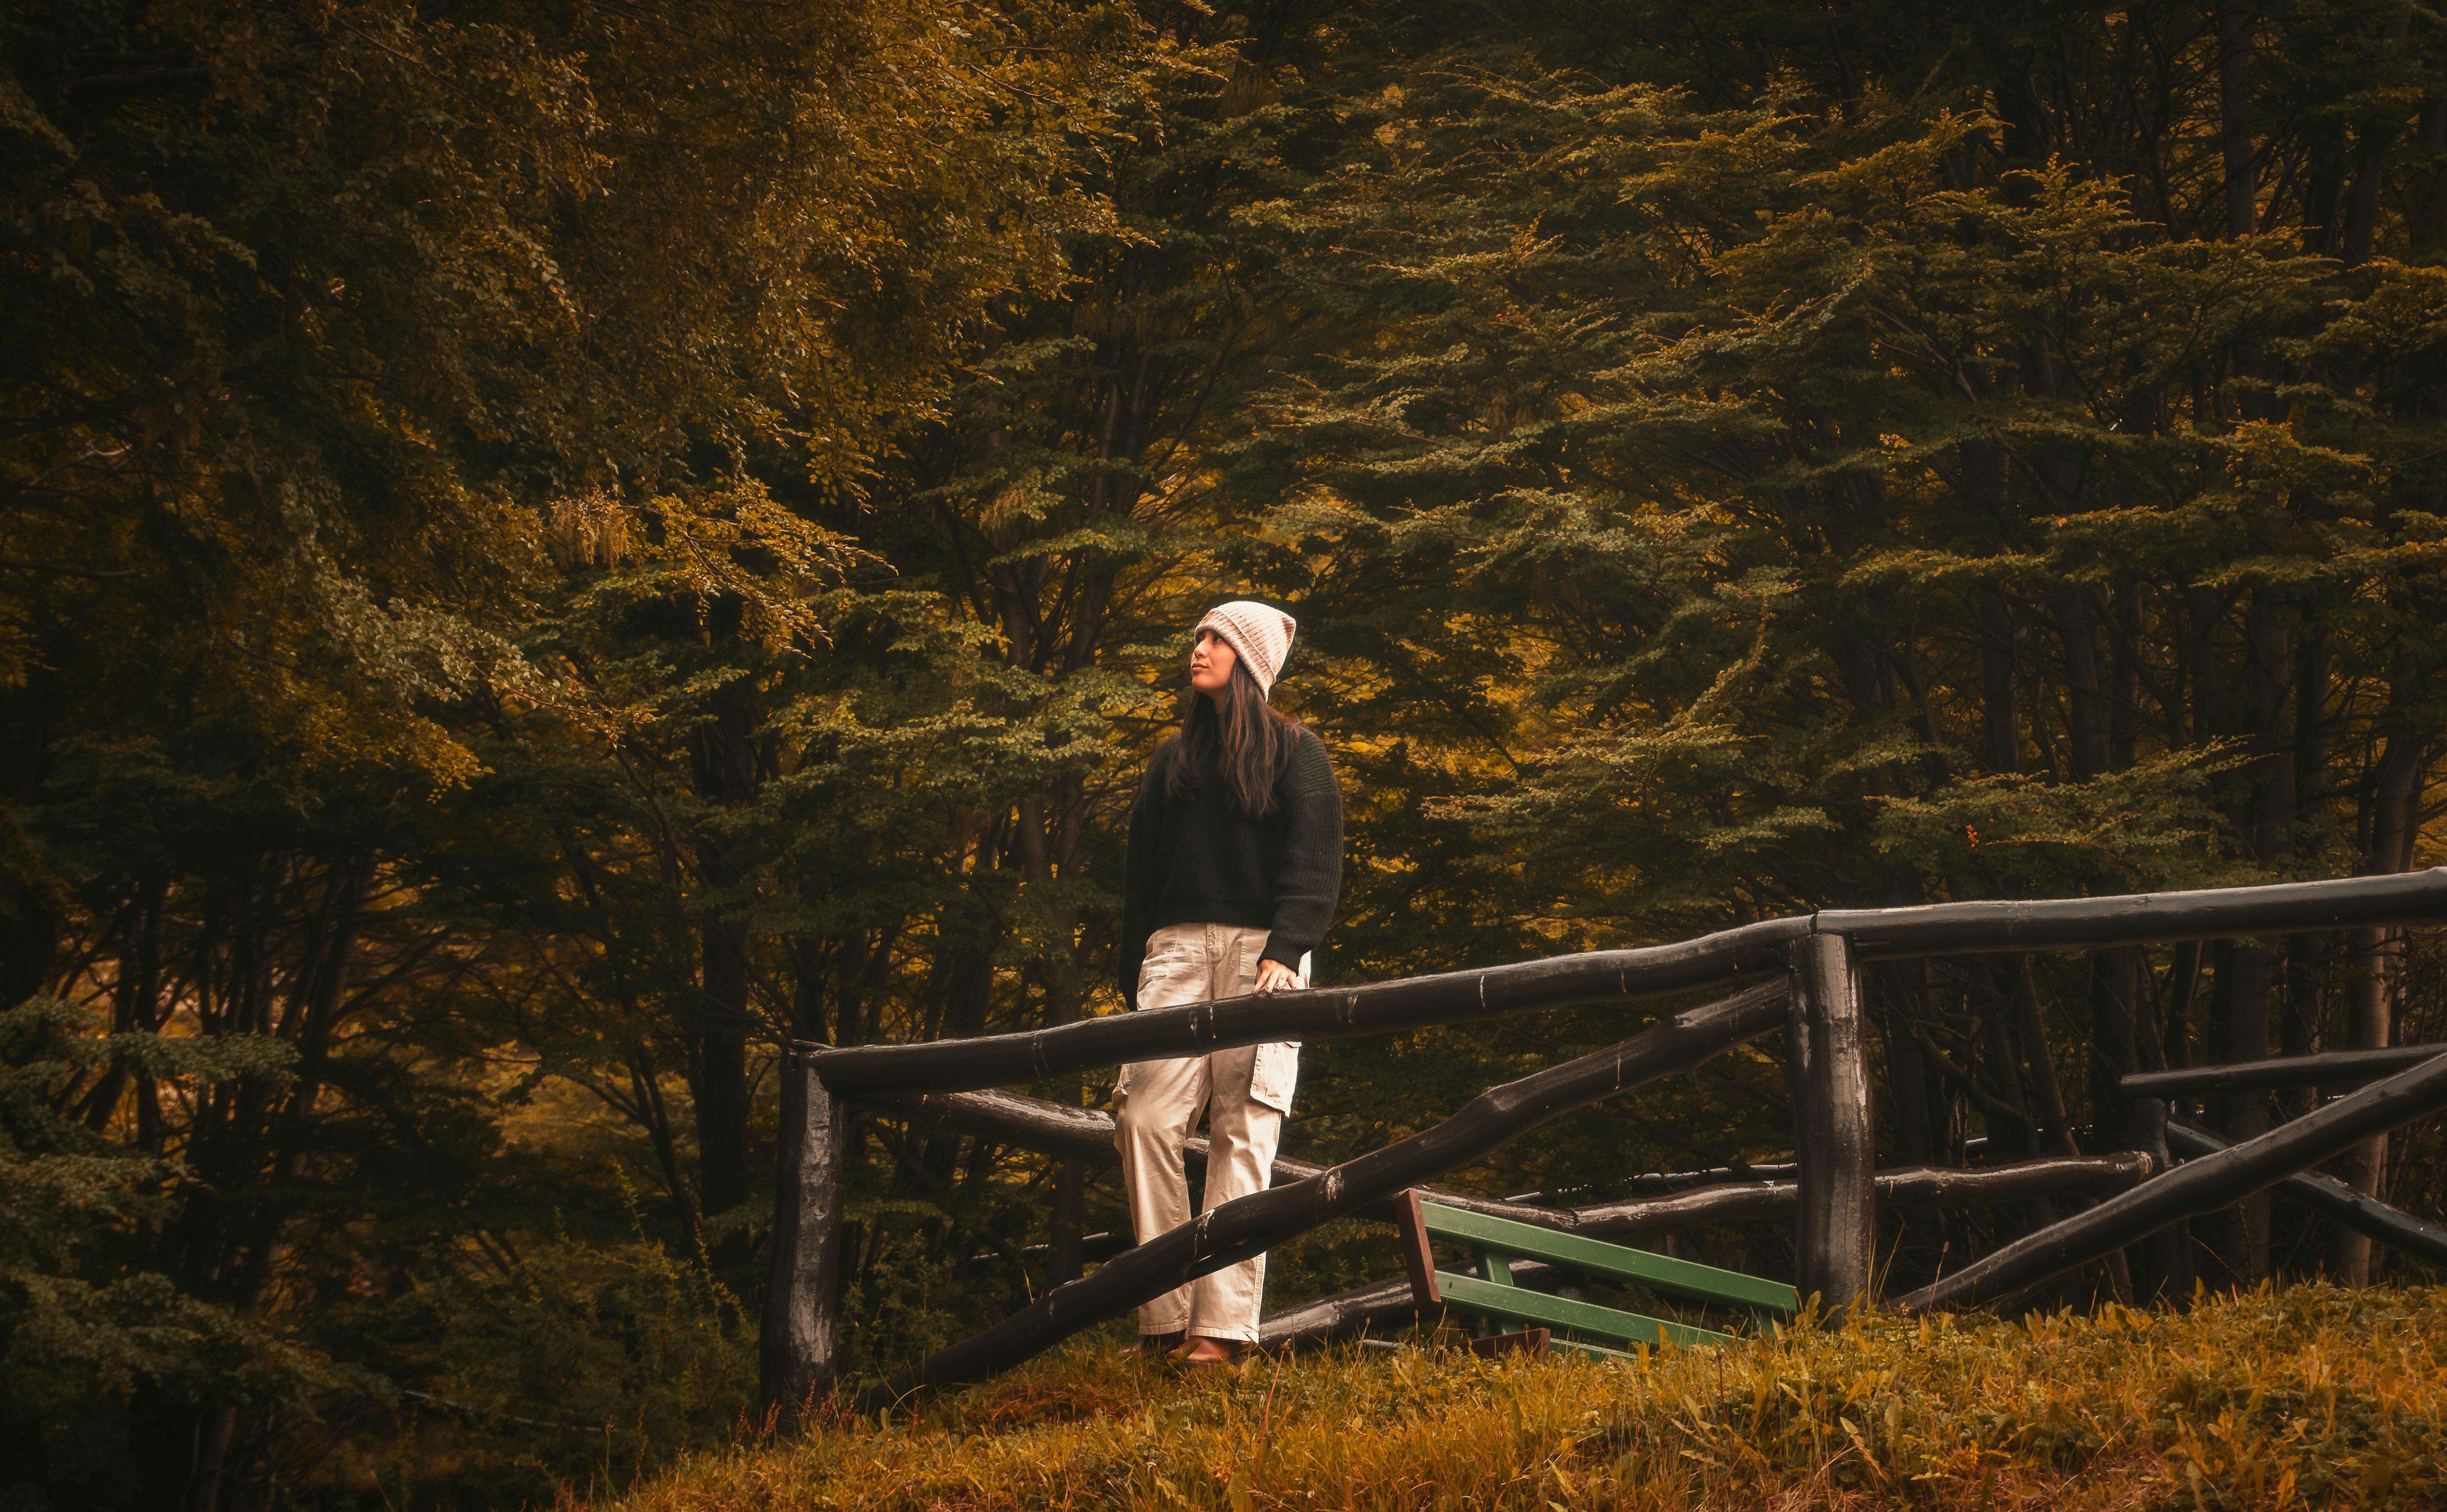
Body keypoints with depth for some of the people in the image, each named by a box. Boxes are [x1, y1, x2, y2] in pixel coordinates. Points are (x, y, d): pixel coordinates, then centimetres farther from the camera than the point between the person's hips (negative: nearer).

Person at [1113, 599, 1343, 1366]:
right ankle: (1166, 1317, -13)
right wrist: (1135, 979, 15)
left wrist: (1287, 950, -15)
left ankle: (1225, 1324, -10)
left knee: (1242, 1132, -9)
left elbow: (1315, 864, -1)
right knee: (1146, 1116, -13)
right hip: (1177, 949, 4)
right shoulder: (1173, 759, 23)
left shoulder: (1295, 751, 9)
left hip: (1259, 950, -4)